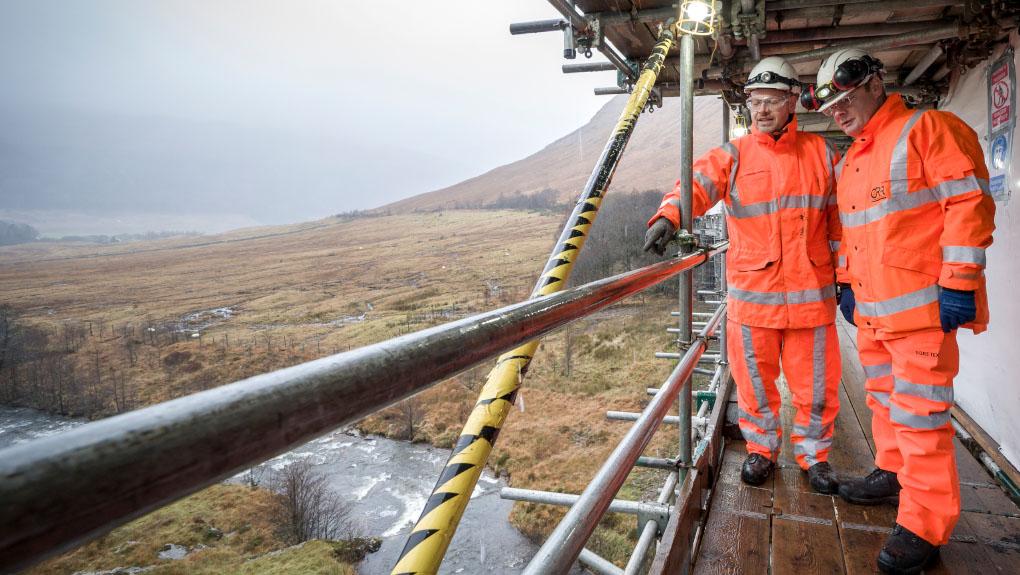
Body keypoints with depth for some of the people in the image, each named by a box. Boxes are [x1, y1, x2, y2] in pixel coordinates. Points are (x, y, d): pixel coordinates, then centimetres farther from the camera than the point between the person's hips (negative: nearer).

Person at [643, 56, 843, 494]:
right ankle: (761, 448, 31)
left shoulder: (821, 154, 9)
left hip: (812, 294, 1)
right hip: (751, 295, -1)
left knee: (815, 385, 10)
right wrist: (668, 215, -37)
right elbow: (697, 184, -16)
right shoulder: (733, 156, 3)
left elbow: (840, 219, 14)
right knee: (755, 383, 10)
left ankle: (813, 453, 31)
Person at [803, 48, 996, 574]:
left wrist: (958, 283, -18)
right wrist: (846, 281, 22)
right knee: (884, 401, 18)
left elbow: (969, 203, -14)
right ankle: (893, 473, 36)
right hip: (870, 310, 8)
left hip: (920, 307, -8)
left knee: (919, 412, -4)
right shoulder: (850, 161, 18)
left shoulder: (929, 130, -7)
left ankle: (924, 526, 5)